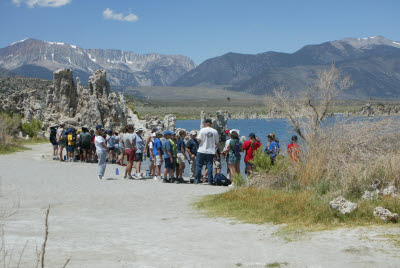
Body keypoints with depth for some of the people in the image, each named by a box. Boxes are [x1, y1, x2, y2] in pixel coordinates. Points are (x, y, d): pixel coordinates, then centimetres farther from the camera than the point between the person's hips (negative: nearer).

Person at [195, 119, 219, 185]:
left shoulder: (202, 130, -6)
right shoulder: (215, 131, 2)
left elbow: (199, 139, -8)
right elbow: (217, 142, 4)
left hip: (202, 150, -2)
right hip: (211, 151, 2)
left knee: (199, 165, 6)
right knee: (209, 166, 5)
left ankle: (197, 180, 6)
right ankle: (210, 181, 3)